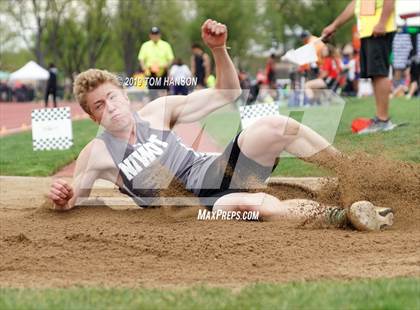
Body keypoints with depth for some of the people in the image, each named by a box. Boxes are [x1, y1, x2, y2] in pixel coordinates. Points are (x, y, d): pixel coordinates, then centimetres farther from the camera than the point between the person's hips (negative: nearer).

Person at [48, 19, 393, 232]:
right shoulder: (96, 154, 1)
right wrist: (61, 197, -19)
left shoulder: (157, 111, 8)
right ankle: (343, 216, -39)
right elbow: (70, 201, 5)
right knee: (242, 204, -41)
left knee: (275, 126, -21)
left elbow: (228, 93, 10)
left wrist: (218, 49, -7)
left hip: (215, 171, 5)